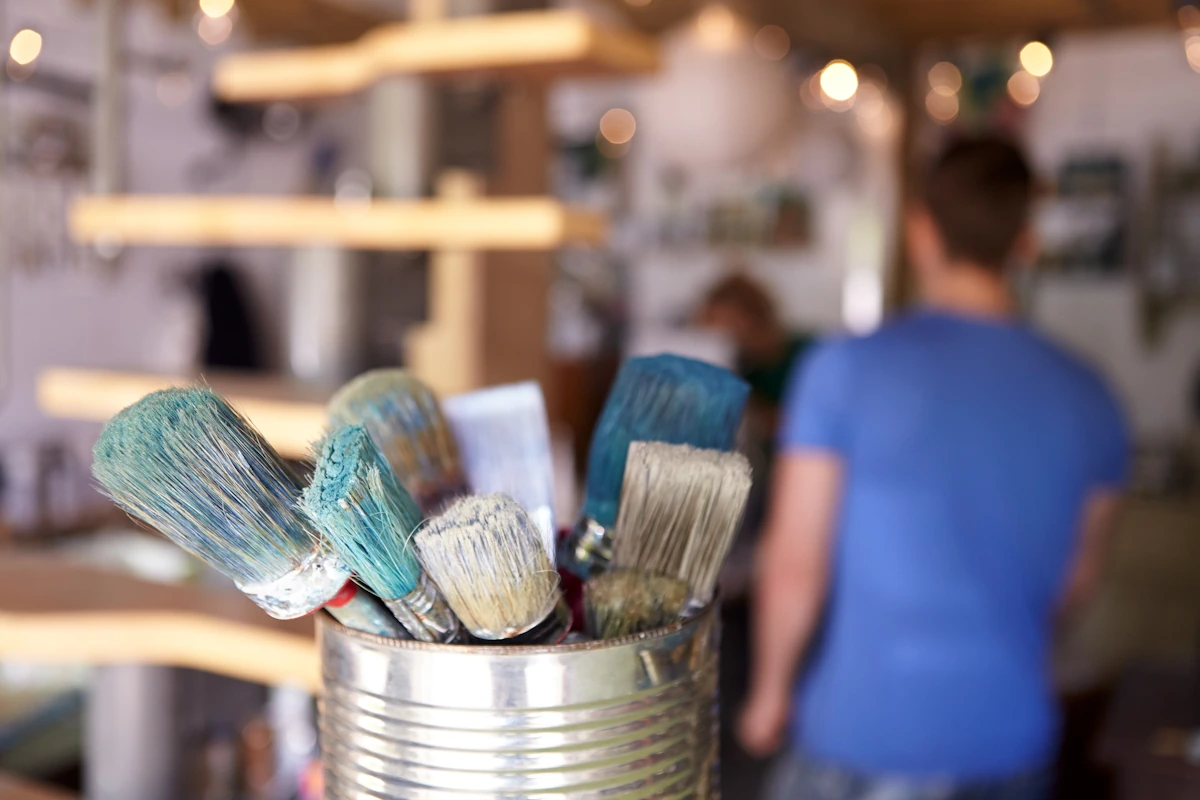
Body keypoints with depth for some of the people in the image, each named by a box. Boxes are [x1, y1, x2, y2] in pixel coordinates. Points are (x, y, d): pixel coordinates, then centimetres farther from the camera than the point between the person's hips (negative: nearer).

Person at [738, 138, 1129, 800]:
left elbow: (793, 568, -13)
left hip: (863, 741, -3)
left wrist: (768, 690, 4)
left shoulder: (844, 370, -14)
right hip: (1009, 745, 3)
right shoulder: (1087, 400, -2)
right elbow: (1075, 583, 10)